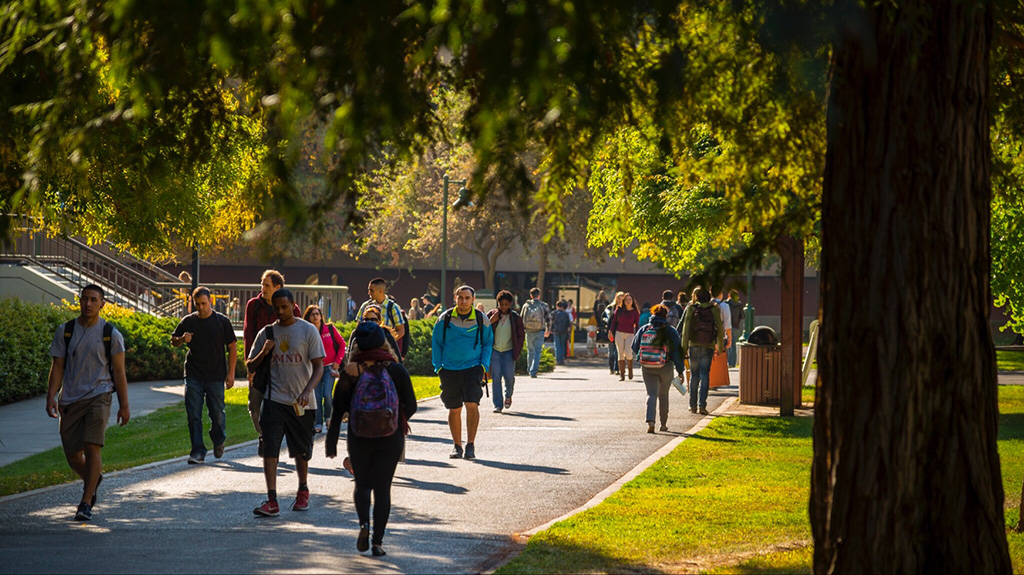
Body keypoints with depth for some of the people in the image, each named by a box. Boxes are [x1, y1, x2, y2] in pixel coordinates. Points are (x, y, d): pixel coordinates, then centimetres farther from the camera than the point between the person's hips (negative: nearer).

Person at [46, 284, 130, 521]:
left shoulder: (111, 334, 0)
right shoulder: (65, 331, 6)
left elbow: (119, 372, 3)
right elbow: (57, 366, 6)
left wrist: (124, 405, 0)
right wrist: (51, 397, -6)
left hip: (98, 397, -3)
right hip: (71, 400, 3)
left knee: (92, 447, -17)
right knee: (72, 455, 5)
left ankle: (86, 503, -12)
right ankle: (93, 479, 38)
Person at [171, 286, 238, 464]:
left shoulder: (222, 321, 0)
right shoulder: (188, 321, 5)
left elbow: (232, 348, 3)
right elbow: (173, 341, 15)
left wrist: (231, 373, -2)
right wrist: (182, 339, -10)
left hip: (216, 376, -1)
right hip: (193, 376, 1)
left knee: (217, 413, 4)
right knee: (193, 415, -4)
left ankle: (218, 442, 31)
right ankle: (198, 451, 1)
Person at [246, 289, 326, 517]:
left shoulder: (308, 331, -1)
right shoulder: (266, 333, 6)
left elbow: (318, 367, -5)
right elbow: (250, 367, 11)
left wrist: (307, 391, -21)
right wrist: (263, 352, -10)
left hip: (301, 402, -1)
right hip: (274, 399, 1)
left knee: (301, 451, 11)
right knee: (270, 448, -12)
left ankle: (303, 491, 34)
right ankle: (272, 501, -15)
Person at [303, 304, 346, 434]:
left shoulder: (330, 329, -1)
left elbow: (342, 344, 7)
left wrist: (337, 361, 2)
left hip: (330, 367, -1)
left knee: (327, 395, -14)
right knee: (317, 397, -2)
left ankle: (328, 417, 11)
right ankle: (318, 423, 8)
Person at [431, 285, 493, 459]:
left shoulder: (480, 319, 1)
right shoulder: (445, 319, 1)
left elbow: (488, 343, 11)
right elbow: (436, 342, 8)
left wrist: (484, 365, 0)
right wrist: (438, 367, 1)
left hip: (473, 368, -1)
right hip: (449, 370, 1)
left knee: (472, 404, -15)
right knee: (454, 409, 6)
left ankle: (470, 444, -5)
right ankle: (457, 446, 18)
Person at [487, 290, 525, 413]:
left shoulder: (515, 317, 1)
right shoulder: (492, 314, 3)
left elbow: (521, 335, 6)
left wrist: (517, 352, -1)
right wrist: (490, 321, -14)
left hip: (509, 351, -1)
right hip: (494, 351, 1)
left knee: (508, 376, -8)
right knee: (496, 377, -6)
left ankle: (508, 395, 24)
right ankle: (498, 405, -1)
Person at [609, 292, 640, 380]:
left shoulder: (635, 312, 1)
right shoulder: (619, 310, 4)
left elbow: (637, 325, 3)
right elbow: (614, 321, 9)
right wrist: (610, 331, 1)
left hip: (630, 334, -2)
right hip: (619, 333, 2)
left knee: (628, 353, -15)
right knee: (620, 354, 0)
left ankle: (630, 368, 14)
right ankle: (621, 374, 6)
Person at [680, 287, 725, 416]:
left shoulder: (691, 308, 0)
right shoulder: (714, 309, 2)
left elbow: (686, 329, -4)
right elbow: (720, 329, 3)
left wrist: (684, 347, -1)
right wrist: (720, 347, 12)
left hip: (694, 345, 0)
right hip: (708, 346, 0)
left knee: (694, 375, 11)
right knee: (705, 375, 0)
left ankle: (693, 405, 15)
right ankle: (702, 405, -10)